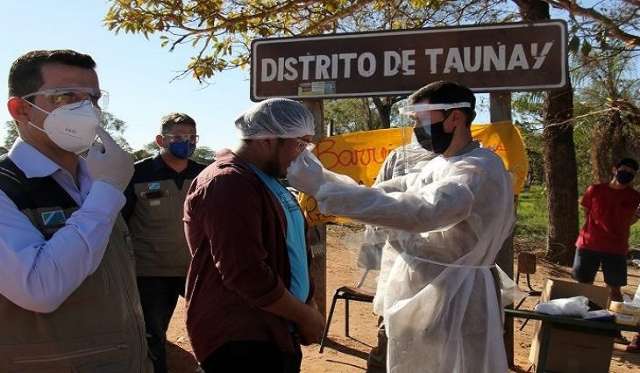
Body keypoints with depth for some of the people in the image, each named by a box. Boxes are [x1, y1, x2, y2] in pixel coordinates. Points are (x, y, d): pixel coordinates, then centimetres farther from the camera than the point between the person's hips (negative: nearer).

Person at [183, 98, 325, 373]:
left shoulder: (267, 180, 13)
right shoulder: (229, 184, -20)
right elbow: (247, 276, -27)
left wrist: (310, 304, 9)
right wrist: (306, 317, -15)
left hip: (275, 330, 10)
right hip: (239, 337, -9)